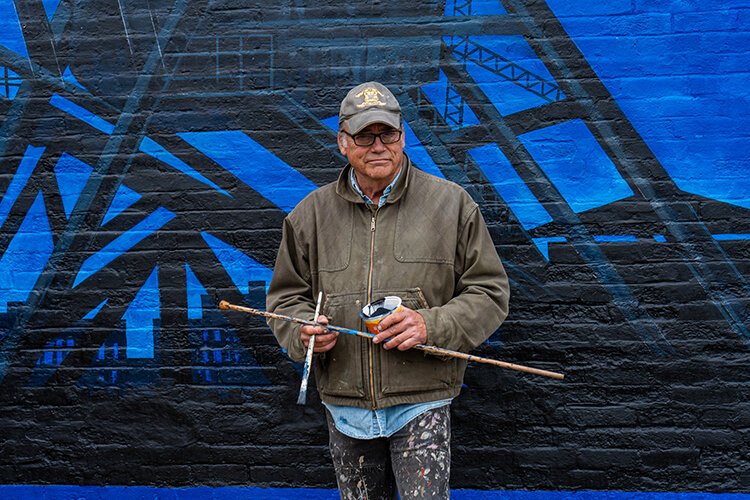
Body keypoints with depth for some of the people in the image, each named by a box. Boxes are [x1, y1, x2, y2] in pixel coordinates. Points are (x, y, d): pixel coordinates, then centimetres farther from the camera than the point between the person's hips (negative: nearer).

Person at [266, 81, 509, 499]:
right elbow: (285, 296, 12)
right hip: (344, 407, 3)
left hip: (421, 403, -3)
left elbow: (490, 292, -1)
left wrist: (432, 325, -17)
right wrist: (303, 329, -10)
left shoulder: (451, 204, -2)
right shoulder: (311, 214, 5)